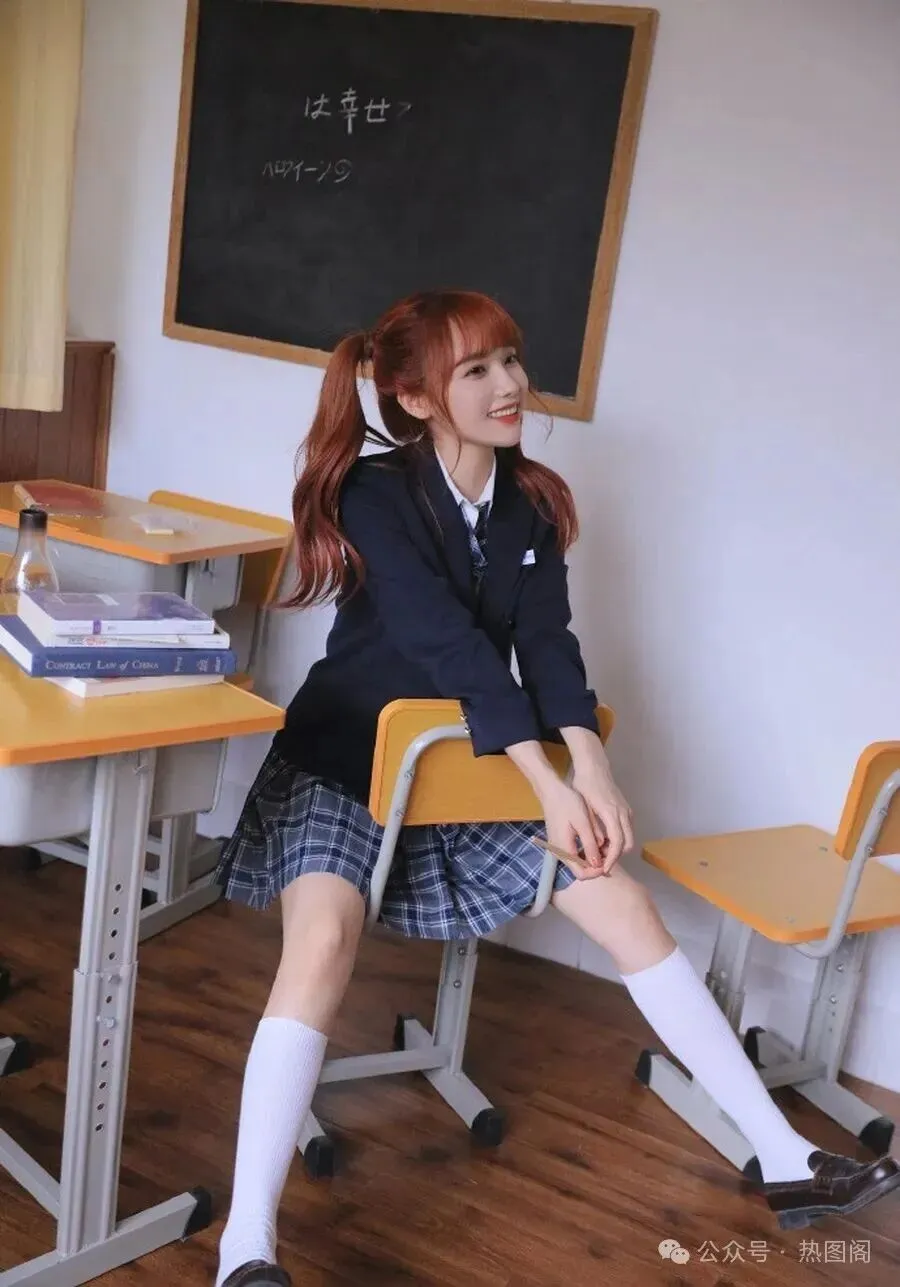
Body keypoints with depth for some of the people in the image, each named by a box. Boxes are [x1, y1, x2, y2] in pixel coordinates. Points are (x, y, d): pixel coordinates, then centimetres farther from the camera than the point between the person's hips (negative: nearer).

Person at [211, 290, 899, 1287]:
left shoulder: (532, 502, 1)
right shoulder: (374, 493, -16)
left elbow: (547, 641, -9)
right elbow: (450, 645, -26)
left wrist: (590, 765, -26)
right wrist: (549, 781, -31)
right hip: (340, 764, -4)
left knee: (627, 907, -4)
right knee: (324, 936, -31)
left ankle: (784, 1161, 4)